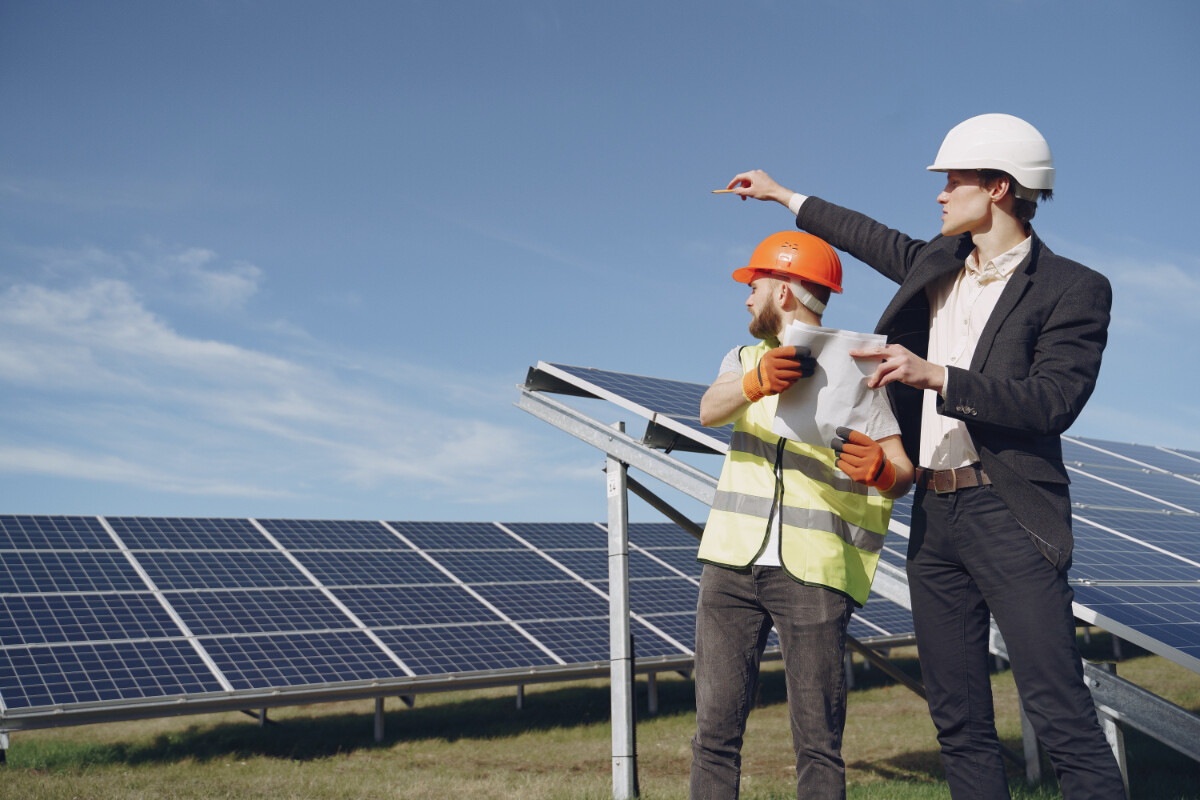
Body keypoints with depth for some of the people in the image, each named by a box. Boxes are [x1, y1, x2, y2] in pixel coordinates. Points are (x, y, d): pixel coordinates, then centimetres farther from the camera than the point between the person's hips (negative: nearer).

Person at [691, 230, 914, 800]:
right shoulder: (747, 358, 15)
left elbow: (903, 473, -5)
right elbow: (709, 410, -8)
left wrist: (879, 469, -29)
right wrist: (757, 382, -29)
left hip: (814, 572, -4)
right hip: (732, 561, 4)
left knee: (817, 743, -4)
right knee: (715, 730, 2)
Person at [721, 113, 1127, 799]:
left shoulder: (1074, 290, -5)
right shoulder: (937, 263, 15)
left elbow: (1054, 401, -16)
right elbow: (879, 240, 33)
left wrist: (935, 376, -21)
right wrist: (785, 196, 41)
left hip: (1008, 515, -6)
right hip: (934, 516, 7)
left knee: (1063, 717, -11)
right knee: (960, 722, 8)